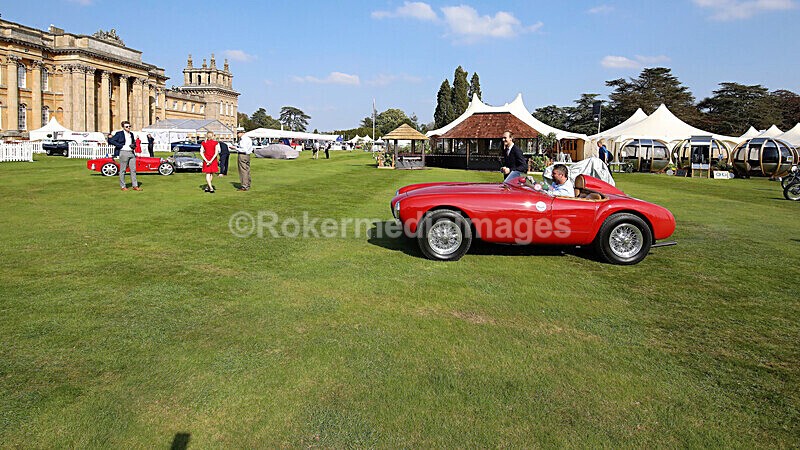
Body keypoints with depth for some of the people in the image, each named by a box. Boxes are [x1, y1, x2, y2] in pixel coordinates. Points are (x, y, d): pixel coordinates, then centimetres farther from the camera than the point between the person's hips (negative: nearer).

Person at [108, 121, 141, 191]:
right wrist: (120, 145, -13)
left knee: (133, 169, 4)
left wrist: (134, 146, 6)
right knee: (122, 170, 1)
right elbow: (111, 140, -9)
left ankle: (135, 186, 8)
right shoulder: (119, 134, -4)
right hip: (123, 153, -6)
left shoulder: (131, 134, 15)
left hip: (131, 153, 6)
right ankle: (123, 186, 8)